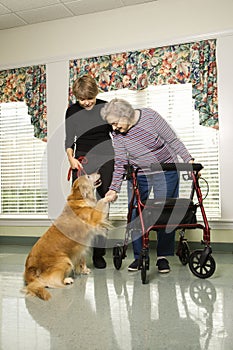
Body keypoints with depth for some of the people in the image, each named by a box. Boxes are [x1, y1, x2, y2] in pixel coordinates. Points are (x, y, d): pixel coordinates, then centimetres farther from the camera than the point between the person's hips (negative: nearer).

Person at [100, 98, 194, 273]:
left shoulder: (150, 116, -16)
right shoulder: (117, 134, -8)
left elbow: (173, 140, -10)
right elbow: (120, 164, -6)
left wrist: (189, 160, -15)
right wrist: (114, 189, -12)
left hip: (165, 173, -2)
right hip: (138, 176, 3)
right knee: (135, 214, -2)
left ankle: (163, 256, 10)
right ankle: (139, 256, 12)